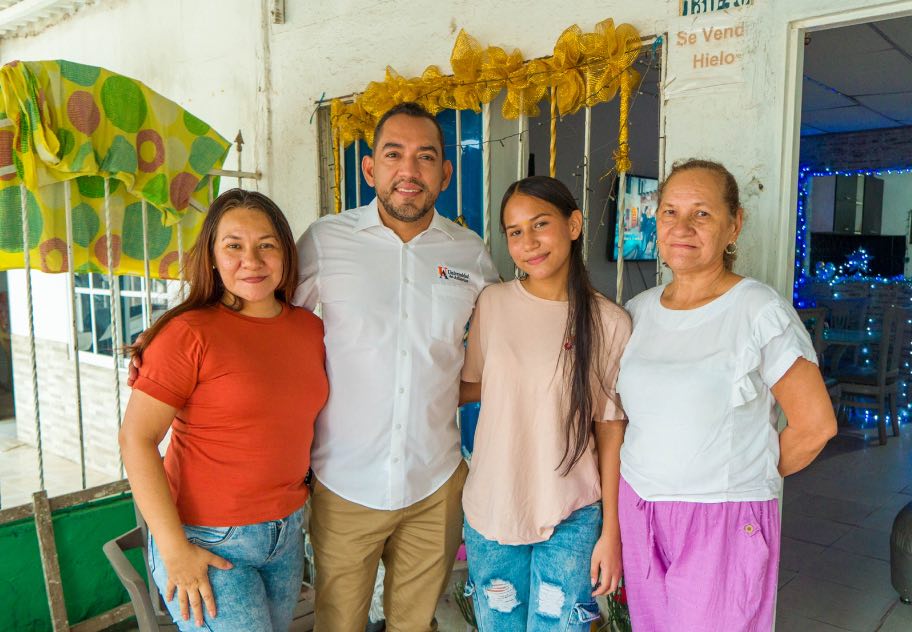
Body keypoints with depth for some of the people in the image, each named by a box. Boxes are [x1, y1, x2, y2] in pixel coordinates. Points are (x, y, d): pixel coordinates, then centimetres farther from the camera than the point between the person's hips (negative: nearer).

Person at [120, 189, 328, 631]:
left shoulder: (310, 328, 1)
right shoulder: (189, 333, -16)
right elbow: (136, 438, -15)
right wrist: (174, 549, -17)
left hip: (288, 531, 6)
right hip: (207, 542, -6)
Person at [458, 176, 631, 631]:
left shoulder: (610, 322, -7)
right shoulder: (492, 304, -4)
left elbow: (610, 428, -3)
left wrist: (611, 530, -2)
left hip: (571, 518, -1)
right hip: (491, 509, 2)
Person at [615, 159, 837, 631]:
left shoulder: (761, 311, -12)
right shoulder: (638, 311, 4)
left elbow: (814, 425, -8)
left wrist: (749, 478, 2)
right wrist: (651, 477, 7)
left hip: (725, 522, -4)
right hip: (638, 514, 5)